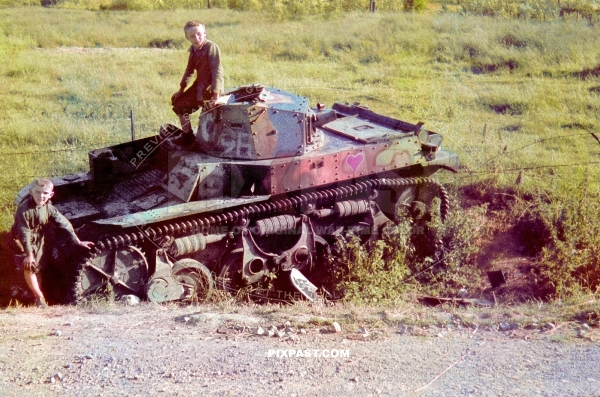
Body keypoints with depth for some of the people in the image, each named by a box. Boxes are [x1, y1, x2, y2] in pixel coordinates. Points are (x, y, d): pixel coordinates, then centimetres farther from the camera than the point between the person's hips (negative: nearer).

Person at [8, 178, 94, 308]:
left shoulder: (49, 208, -11)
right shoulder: (24, 209, -28)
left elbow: (64, 223, -7)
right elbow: (24, 233, -28)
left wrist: (78, 241, -6)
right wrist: (29, 254, -28)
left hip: (38, 241, 6)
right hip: (20, 240, -6)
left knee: (37, 268, 14)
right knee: (29, 266, -18)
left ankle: (36, 295, 31)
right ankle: (39, 297, -11)